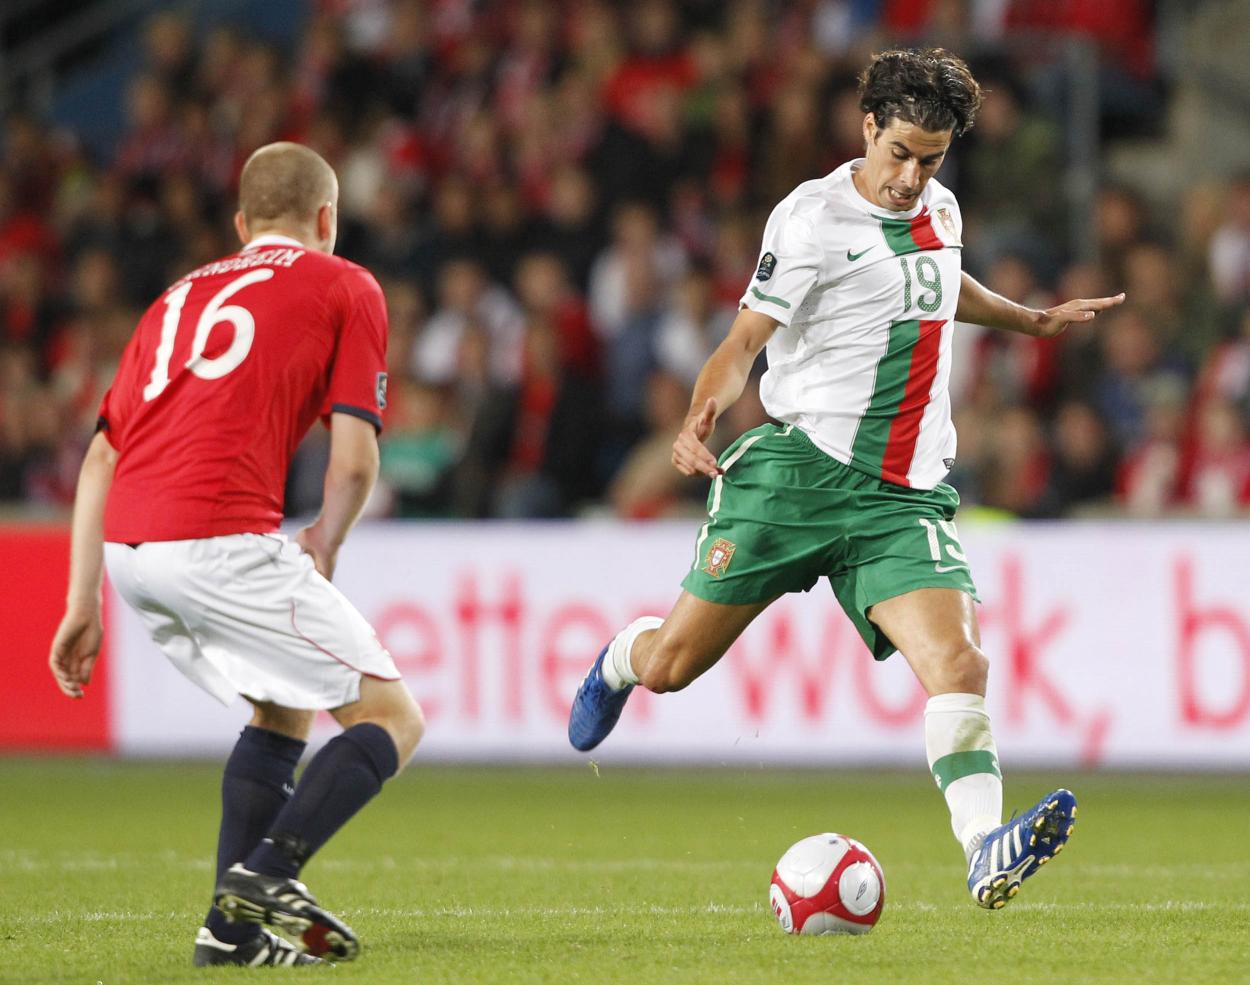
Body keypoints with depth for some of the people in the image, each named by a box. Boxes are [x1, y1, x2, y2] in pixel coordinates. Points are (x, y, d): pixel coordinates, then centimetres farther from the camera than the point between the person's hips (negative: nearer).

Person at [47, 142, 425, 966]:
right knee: (392, 717, 3)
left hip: (127, 545, 7)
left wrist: (83, 606, 21)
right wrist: (323, 551, 20)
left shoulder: (182, 294, 29)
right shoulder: (346, 287, 13)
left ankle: (235, 922, 16)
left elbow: (102, 454, 22)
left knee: (285, 709, 26)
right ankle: (266, 875, -17)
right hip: (223, 534, -7)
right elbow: (354, 459, 3)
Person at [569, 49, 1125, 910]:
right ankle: (620, 662, 40)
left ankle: (987, 855, -32)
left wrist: (1032, 320, 45)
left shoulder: (941, 210, 12)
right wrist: (701, 417, -30)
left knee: (958, 663, -20)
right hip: (800, 470, -4)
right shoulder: (813, 217, -7)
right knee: (672, 665, 2)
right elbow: (746, 339, -12)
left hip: (903, 498, 4)